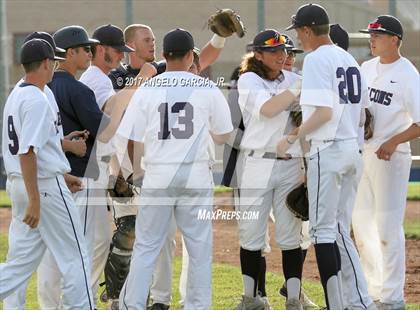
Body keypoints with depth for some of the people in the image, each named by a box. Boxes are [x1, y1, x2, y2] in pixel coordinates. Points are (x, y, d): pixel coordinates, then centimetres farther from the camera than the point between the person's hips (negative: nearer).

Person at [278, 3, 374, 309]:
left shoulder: (316, 59, -11)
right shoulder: (350, 60, 15)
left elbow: (324, 112, -19)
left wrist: (293, 138, -10)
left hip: (328, 150, -8)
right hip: (353, 151, 8)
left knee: (323, 229, -5)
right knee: (340, 231, 13)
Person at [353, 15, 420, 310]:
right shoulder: (367, 68, 11)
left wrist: (393, 141, -27)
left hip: (391, 156, -8)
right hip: (362, 151, 8)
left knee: (388, 226, -8)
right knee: (361, 222, 12)